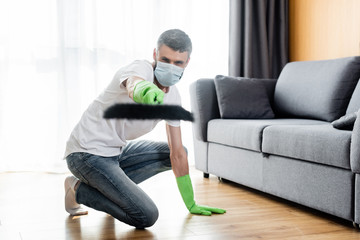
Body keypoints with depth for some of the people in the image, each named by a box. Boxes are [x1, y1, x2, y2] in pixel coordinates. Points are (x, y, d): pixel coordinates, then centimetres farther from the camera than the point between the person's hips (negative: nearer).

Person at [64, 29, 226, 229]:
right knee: (146, 217, -18)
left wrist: (191, 204, 6)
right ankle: (78, 189, 2)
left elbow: (177, 153, 5)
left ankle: (108, 185, 8)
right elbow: (133, 85, -47)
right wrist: (143, 90, -73)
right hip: (87, 152, -9)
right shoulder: (141, 68, -19)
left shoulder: (173, 97, 2)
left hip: (116, 150, 9)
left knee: (176, 152, 15)